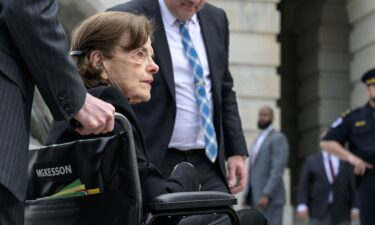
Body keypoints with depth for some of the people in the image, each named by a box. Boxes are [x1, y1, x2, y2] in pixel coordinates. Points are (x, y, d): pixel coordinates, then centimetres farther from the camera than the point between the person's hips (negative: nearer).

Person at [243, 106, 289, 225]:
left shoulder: (278, 138, -6)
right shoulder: (259, 140, 22)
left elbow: (278, 169, -16)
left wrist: (266, 195, -23)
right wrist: (247, 195, 15)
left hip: (270, 198, -8)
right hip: (255, 197, 8)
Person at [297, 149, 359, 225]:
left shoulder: (346, 162, 11)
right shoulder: (311, 161, 9)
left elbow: (353, 186, 8)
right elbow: (304, 186, 4)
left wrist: (354, 208, 0)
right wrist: (302, 206, -8)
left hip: (341, 213, 1)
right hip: (318, 212, -1)